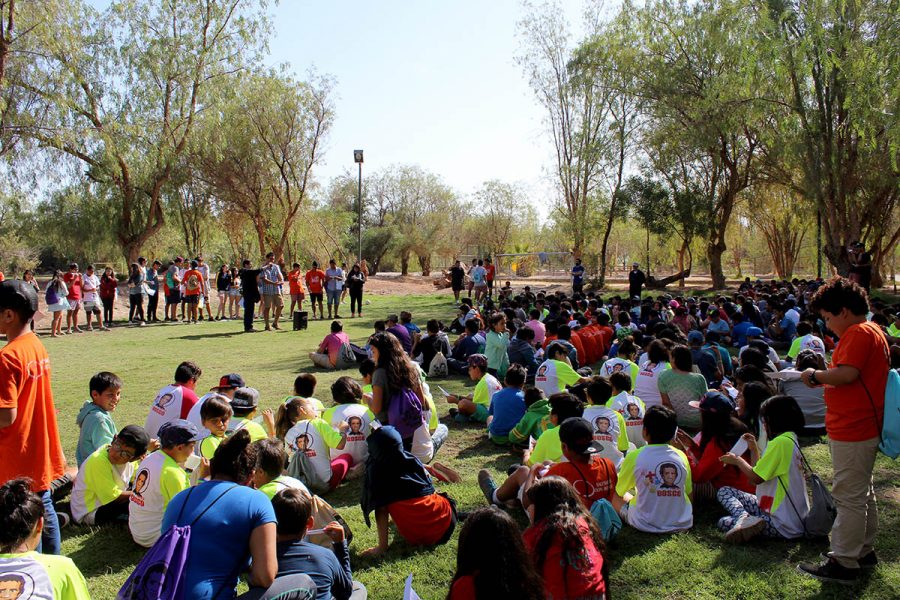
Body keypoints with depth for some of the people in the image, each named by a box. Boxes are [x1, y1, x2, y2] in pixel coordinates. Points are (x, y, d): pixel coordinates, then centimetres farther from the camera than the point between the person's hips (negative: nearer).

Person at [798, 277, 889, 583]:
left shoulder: (858, 333, -17)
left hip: (851, 430, -11)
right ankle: (865, 550, 33)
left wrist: (815, 375, -13)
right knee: (862, 493, 20)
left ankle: (844, 563, 5)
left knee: (849, 497, -3)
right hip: (864, 427, 11)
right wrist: (825, 377, 9)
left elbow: (847, 374, -28)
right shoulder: (873, 331, 15)